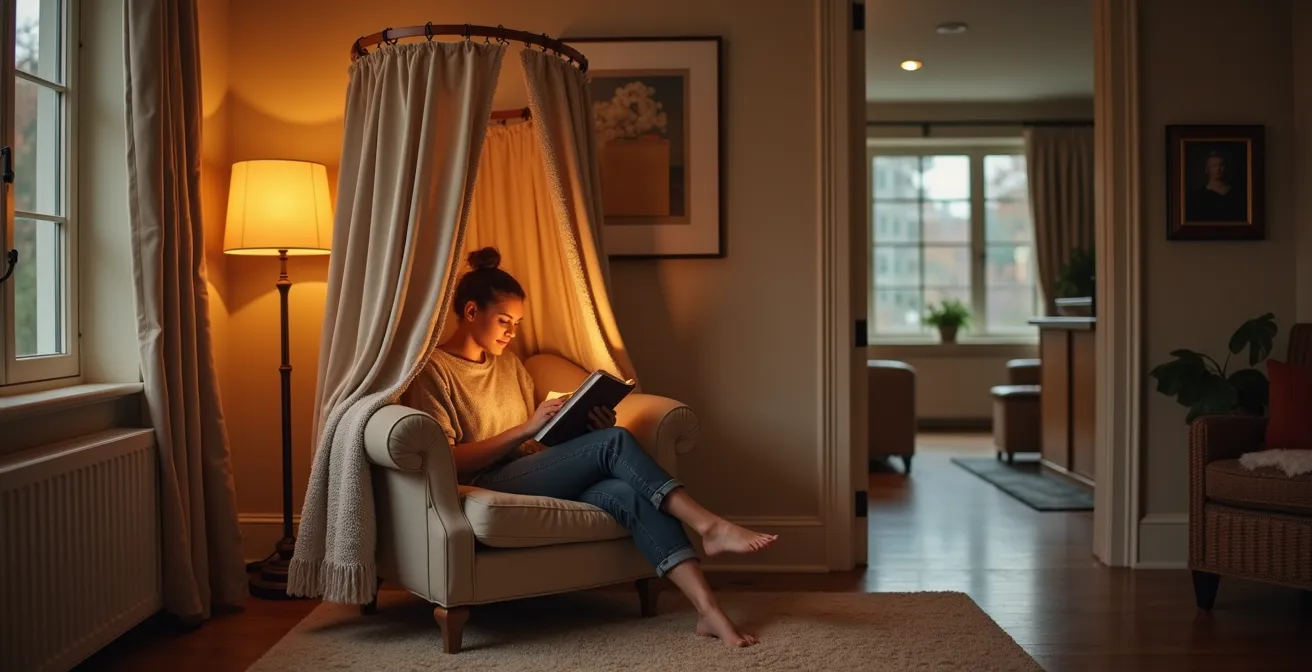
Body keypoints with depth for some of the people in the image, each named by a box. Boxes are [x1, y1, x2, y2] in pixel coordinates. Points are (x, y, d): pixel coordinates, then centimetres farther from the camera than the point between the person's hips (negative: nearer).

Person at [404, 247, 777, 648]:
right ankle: (710, 526, -24)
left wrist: (588, 432, -1)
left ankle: (708, 608, -35)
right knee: (614, 442, -25)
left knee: (625, 492, -26)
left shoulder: (511, 365, 22)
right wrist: (525, 429, -17)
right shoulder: (434, 370, -1)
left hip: (533, 476, 6)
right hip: (487, 486, -6)